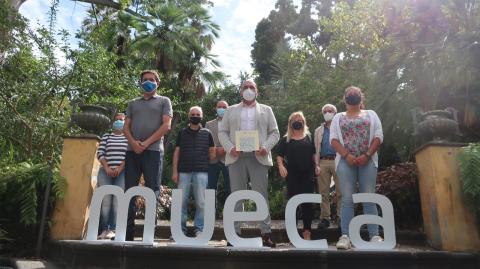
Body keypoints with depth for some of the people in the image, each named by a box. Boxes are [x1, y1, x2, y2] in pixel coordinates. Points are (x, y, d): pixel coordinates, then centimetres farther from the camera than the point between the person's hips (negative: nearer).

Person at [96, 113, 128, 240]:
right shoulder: (106, 136, 17)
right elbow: (100, 153, 7)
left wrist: (120, 168, -11)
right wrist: (107, 168, -8)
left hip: (122, 172, -2)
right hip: (105, 171, 2)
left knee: (117, 200, -10)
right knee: (105, 200, -5)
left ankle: (112, 229, -11)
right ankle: (104, 229, -3)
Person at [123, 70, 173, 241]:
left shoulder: (164, 101, 12)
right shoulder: (133, 103, 23)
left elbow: (166, 125, -1)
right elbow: (126, 127, 14)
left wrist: (146, 143, -10)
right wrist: (133, 142, -8)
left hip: (153, 151, -4)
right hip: (132, 151, 4)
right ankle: (127, 233, 6)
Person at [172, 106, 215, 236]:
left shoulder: (206, 133, 9)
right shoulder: (182, 132, 11)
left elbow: (212, 152, 13)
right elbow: (176, 152, 8)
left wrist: (205, 163, 4)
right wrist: (174, 171, 2)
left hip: (201, 172, -1)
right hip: (184, 171, 1)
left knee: (201, 202, -1)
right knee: (182, 201, 2)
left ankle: (199, 229, 8)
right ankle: (181, 229, 12)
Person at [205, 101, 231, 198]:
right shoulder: (209, 124, 17)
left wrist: (225, 149, -13)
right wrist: (214, 150, -8)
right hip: (213, 160, 2)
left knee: (229, 189, -2)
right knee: (210, 188, 3)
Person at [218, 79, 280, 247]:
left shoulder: (266, 110, 16)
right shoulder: (231, 110, 17)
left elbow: (274, 133, 10)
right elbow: (222, 132, 11)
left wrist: (266, 147, -8)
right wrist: (229, 148, -7)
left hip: (259, 157, -1)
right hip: (236, 157, 1)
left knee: (261, 195, -2)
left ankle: (266, 233, 3)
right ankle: (235, 232, 8)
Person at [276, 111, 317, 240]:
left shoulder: (309, 137, 13)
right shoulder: (285, 139, 7)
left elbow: (313, 154, 16)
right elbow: (280, 155, 4)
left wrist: (316, 165, 3)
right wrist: (281, 166, -13)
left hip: (307, 174, 1)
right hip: (292, 175, -1)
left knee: (307, 202, 1)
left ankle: (307, 231, 8)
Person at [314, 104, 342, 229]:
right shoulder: (318, 131, 20)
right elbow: (316, 149, 15)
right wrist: (316, 165, 4)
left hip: (338, 161, -2)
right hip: (323, 162, 3)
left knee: (340, 192, -5)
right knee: (324, 193, 3)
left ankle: (341, 217, 2)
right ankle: (325, 218, 9)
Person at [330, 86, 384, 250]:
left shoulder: (371, 115, 17)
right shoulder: (338, 117, 17)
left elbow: (378, 137, 6)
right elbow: (333, 140, 5)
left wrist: (367, 155, -9)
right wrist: (346, 155, -11)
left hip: (367, 161, 0)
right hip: (346, 161, 0)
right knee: (347, 199, -5)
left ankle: (374, 235, 1)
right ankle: (345, 236, -6)